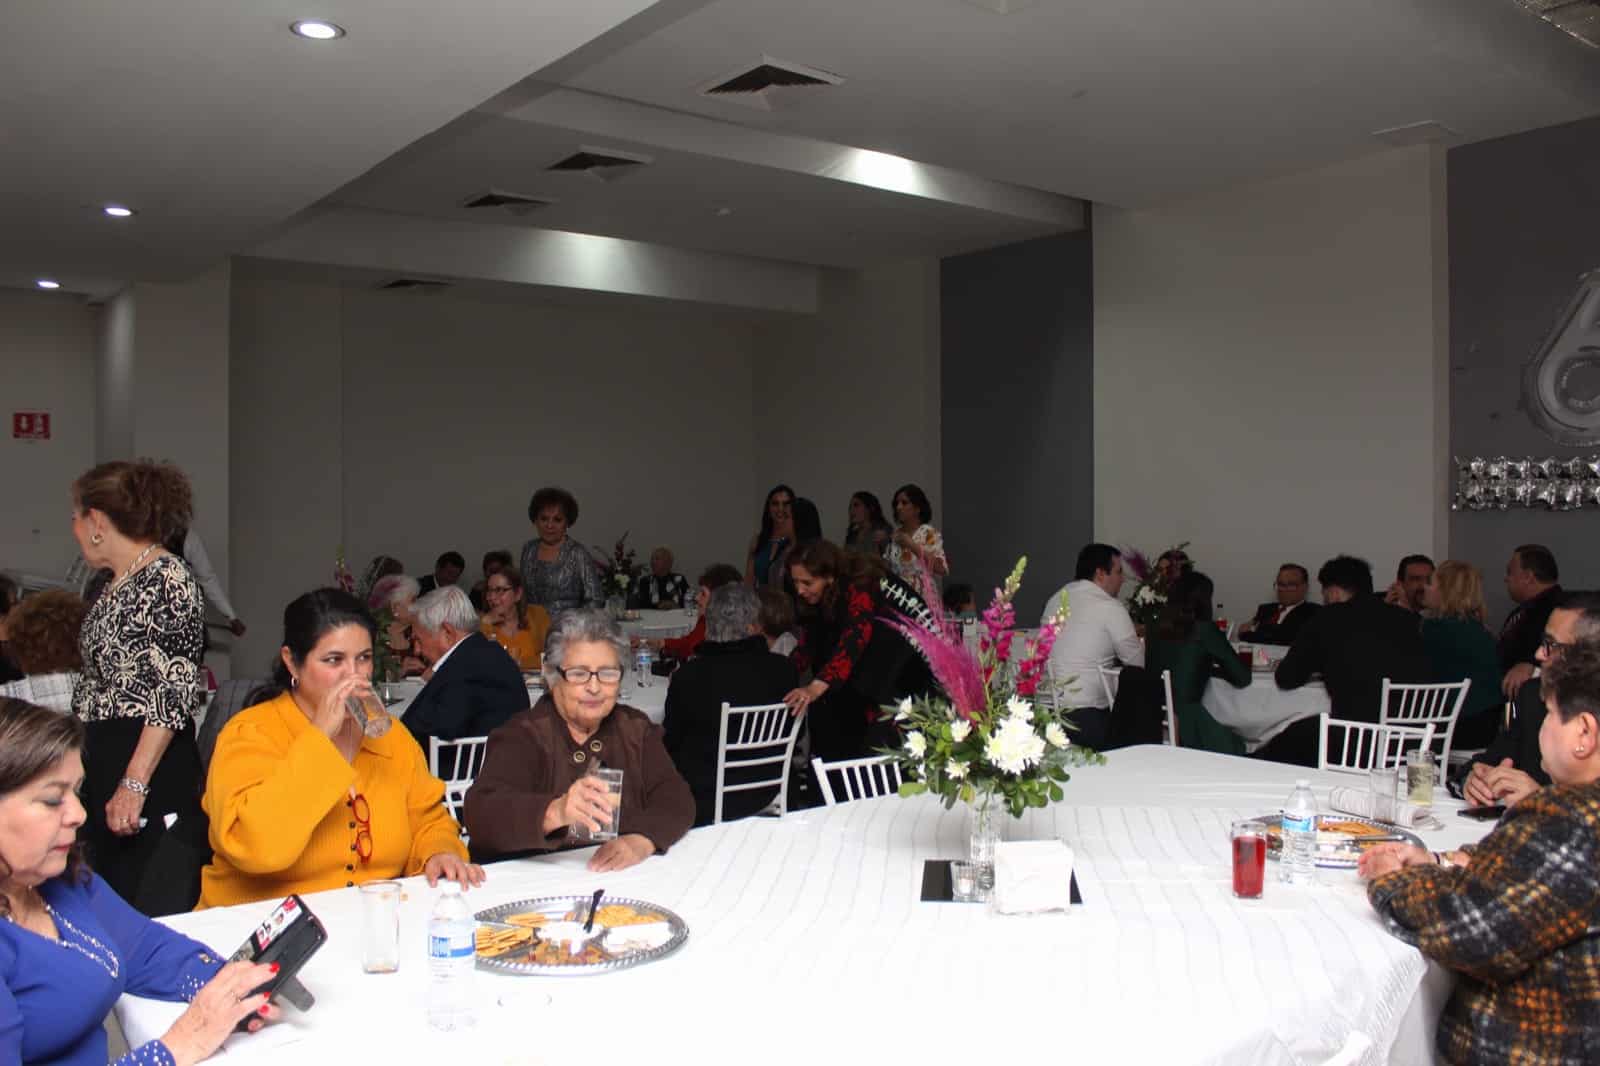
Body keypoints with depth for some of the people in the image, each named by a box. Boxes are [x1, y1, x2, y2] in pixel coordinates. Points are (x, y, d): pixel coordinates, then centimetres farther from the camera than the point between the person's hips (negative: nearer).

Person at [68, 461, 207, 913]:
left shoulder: (165, 579, -14)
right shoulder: (117, 584, 15)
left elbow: (177, 693, -20)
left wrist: (135, 783, -22)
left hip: (149, 763, -10)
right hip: (99, 765, 10)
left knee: (148, 907, -6)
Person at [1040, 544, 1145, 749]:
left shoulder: (1055, 600, 12)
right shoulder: (1110, 607, -8)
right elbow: (1137, 662, -2)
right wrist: (1141, 642, 21)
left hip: (1048, 708, 7)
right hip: (1087, 715, -7)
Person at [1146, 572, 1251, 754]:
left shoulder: (1158, 626, 4)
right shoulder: (1205, 629, -10)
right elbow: (1243, 678, -3)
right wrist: (1216, 669, 15)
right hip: (1185, 720, -5)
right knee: (1234, 745, 21)